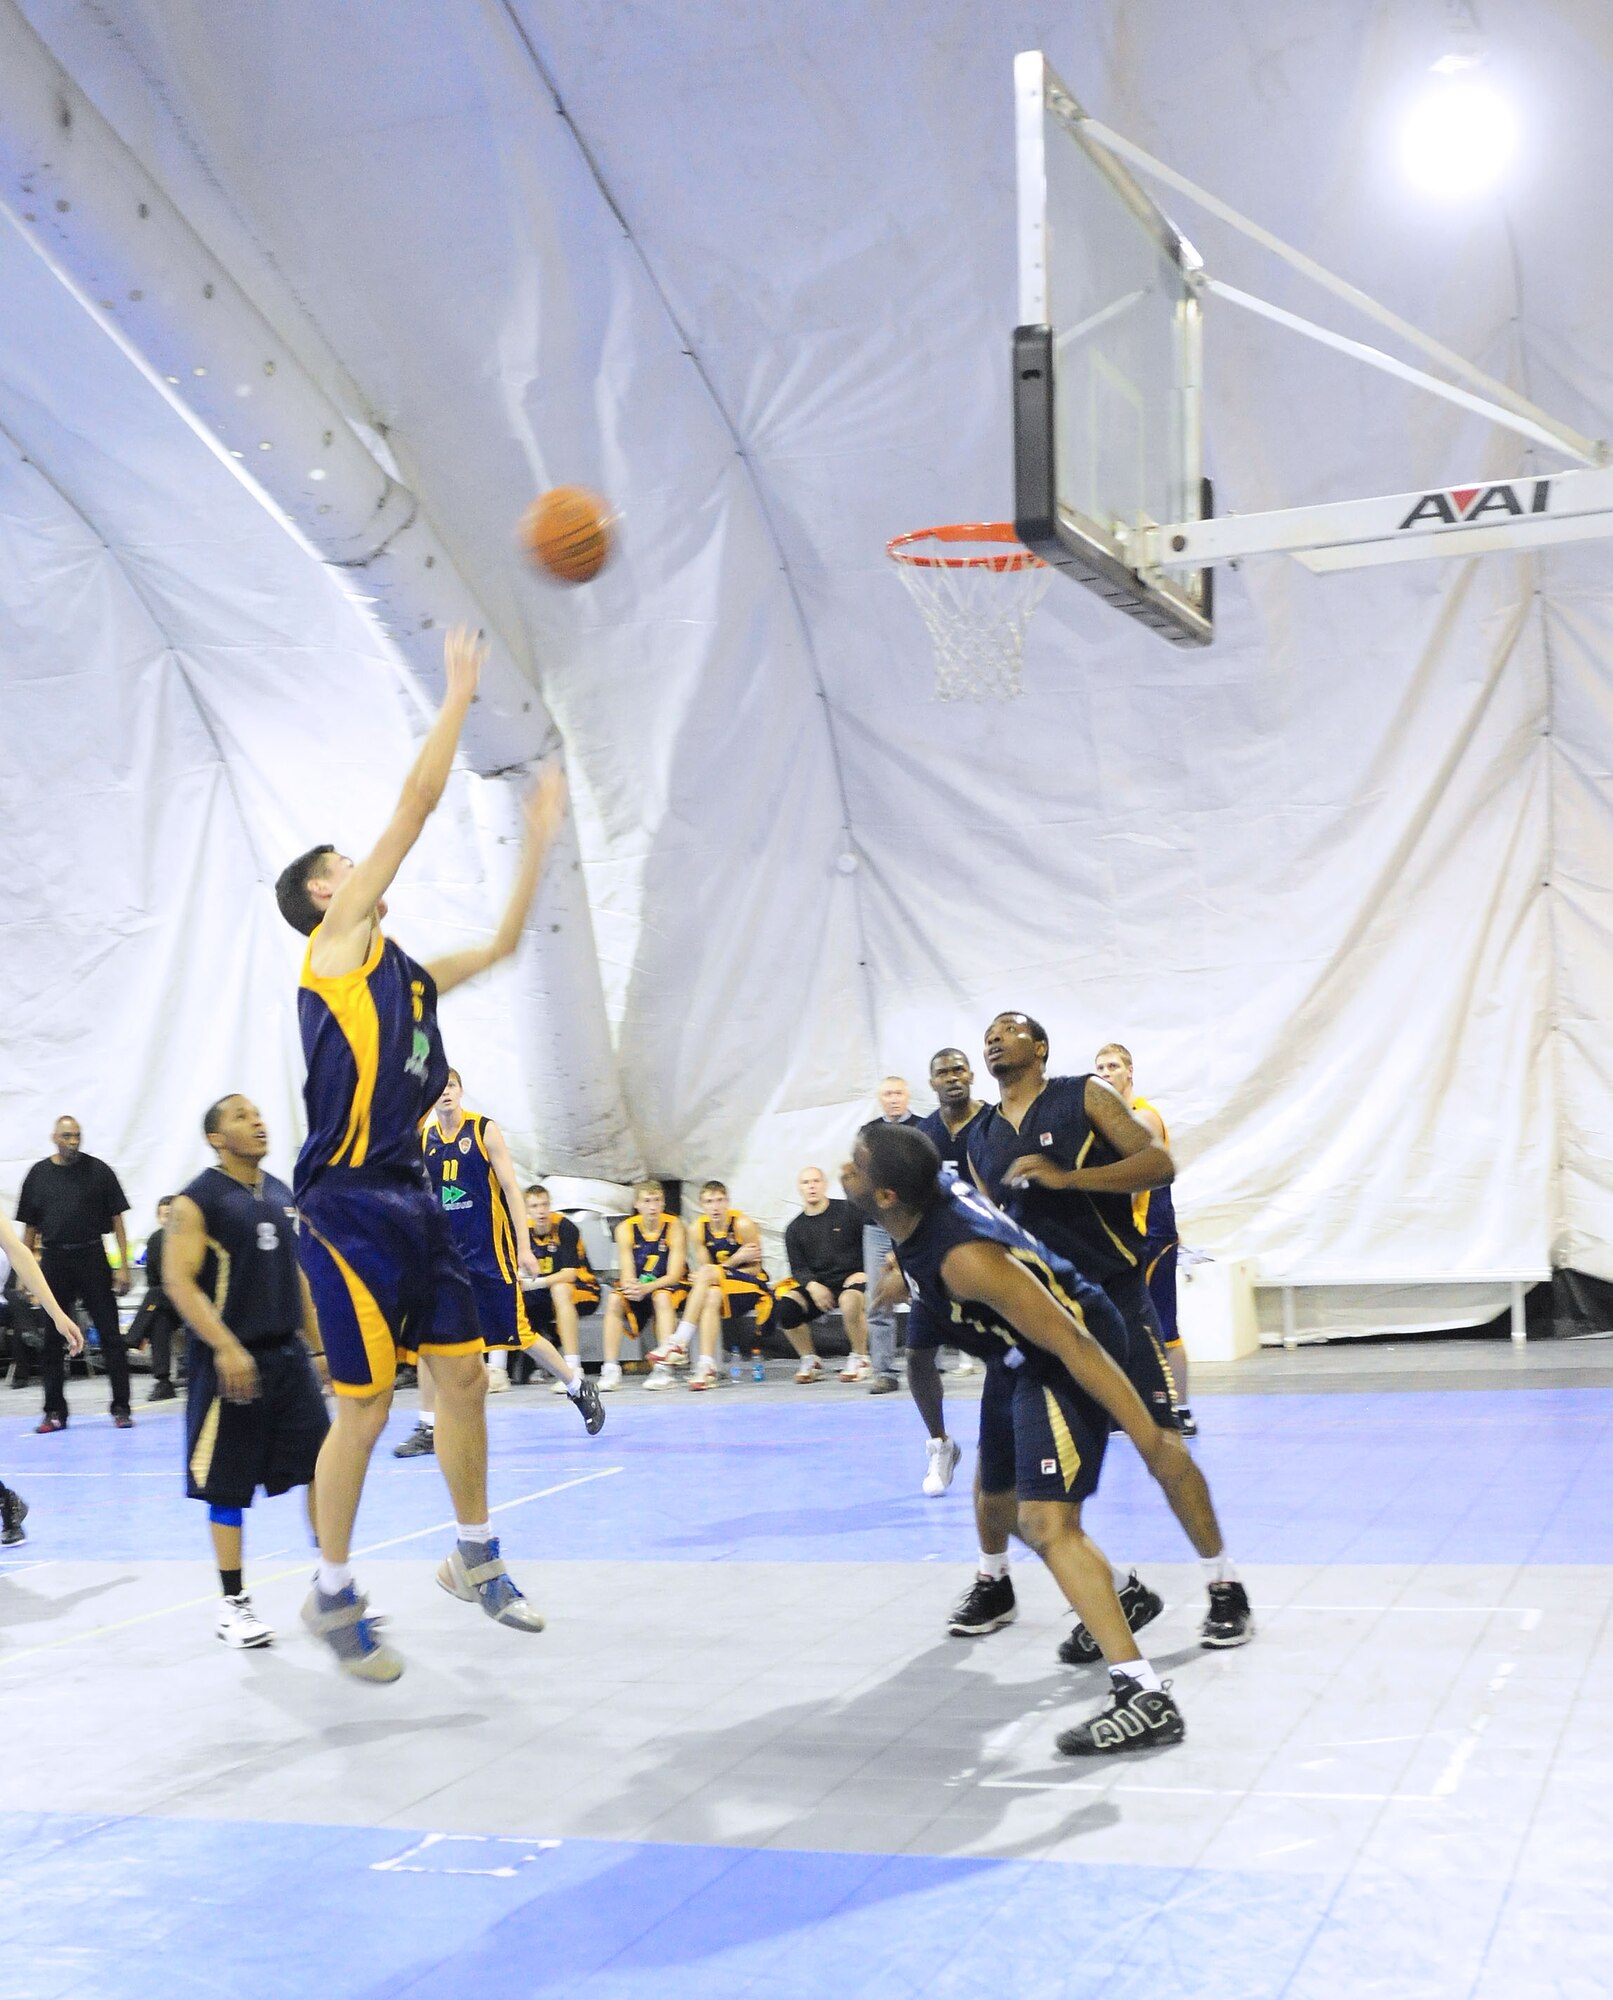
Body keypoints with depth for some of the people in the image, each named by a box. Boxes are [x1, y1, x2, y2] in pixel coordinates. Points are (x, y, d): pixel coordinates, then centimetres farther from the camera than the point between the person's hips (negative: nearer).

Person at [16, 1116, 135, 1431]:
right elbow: (29, 1227, 8)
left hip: (92, 1259, -2)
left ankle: (121, 1408, 4)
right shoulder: (38, 1174, 4)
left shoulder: (98, 1171, 0)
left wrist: (123, 1265, -6)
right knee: (51, 1340, 5)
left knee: (110, 1334, -1)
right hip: (53, 1261, 2)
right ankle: (54, 1411, 15)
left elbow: (117, 1219, 1)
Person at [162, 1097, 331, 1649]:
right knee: (227, 1486, 3)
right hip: (229, 1359, -6)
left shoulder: (282, 1195, 11)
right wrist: (226, 1347, -26)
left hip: (288, 1353, 6)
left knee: (323, 1467, 2)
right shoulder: (198, 1200, -9)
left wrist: (317, 1347, 17)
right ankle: (233, 1603, 14)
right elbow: (178, 1281, -16)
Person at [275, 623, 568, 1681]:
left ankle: (475, 1558, 25)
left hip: (412, 1198, 8)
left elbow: (502, 944, 31)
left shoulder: (406, 974, 17)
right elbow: (418, 801, -7)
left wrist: (537, 841, 28)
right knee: (367, 1406, -4)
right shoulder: (337, 941, -5)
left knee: (466, 1375, 10)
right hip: (347, 1204, -8)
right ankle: (335, 1598, 10)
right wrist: (459, 694, 0)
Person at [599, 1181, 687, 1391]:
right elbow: (627, 1274, -14)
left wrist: (647, 1288, -37)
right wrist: (631, 1287, -39)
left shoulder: (674, 1227, -15)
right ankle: (611, 1369, -28)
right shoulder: (625, 1229, -9)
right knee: (614, 1300, -27)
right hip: (637, 1288, 2)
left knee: (662, 1297, -35)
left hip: (668, 1287, -2)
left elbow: (674, 1276, -20)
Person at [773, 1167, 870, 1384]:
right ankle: (809, 1360, -2)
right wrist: (812, 1286, -16)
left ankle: (859, 1358, -12)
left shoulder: (848, 1211, 0)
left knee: (850, 1302, -38)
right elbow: (798, 1268, 5)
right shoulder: (795, 1229, 10)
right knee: (784, 1307, -23)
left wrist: (864, 1272, -14)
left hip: (851, 1278, -4)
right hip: (817, 1284, 4)